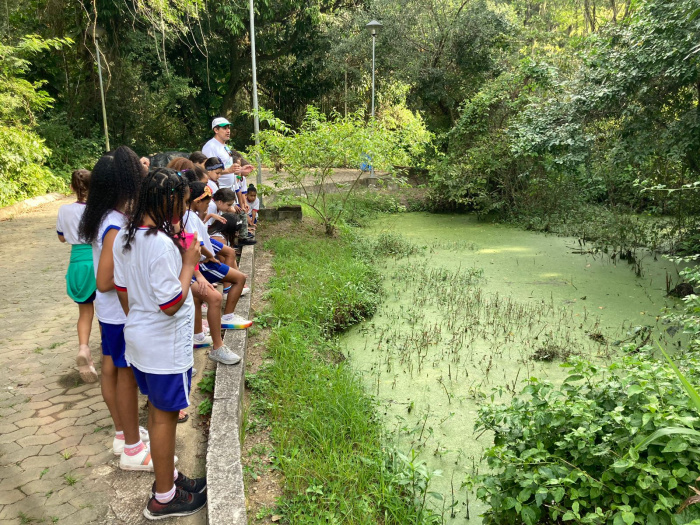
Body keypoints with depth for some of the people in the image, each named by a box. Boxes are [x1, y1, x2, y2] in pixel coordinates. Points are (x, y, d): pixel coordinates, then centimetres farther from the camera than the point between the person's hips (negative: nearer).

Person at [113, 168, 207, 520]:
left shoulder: (125, 236, 1)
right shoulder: (161, 244, -26)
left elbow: (122, 290, 9)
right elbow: (171, 304, -25)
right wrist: (189, 263, -16)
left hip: (138, 337, 9)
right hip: (165, 345, -9)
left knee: (156, 408, 21)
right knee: (165, 416, 6)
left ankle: (167, 475, 40)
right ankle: (164, 498, 24)